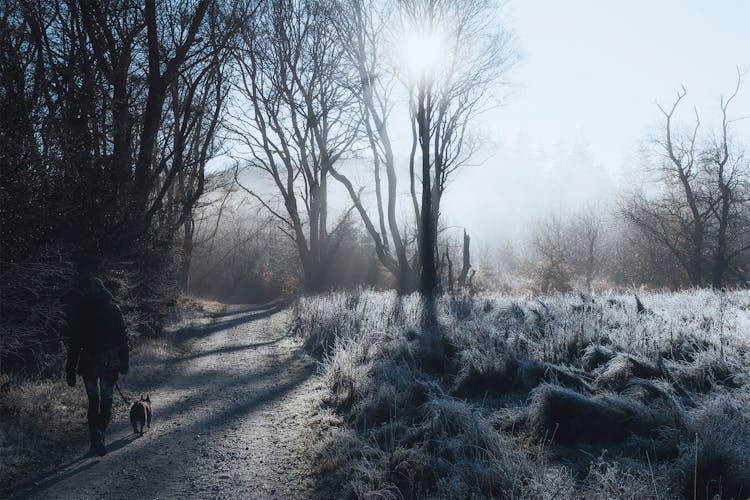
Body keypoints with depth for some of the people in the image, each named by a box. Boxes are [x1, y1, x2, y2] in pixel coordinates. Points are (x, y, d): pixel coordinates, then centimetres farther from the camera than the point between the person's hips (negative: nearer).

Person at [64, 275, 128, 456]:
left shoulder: (78, 312, -4)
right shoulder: (112, 310, -4)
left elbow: (73, 343, -3)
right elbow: (122, 339, -3)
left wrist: (70, 370, 3)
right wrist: (124, 363, 5)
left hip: (88, 363, 1)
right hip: (110, 363, -1)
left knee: (93, 402, 17)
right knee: (106, 401, 9)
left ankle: (95, 440, 13)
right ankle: (98, 439, -7)